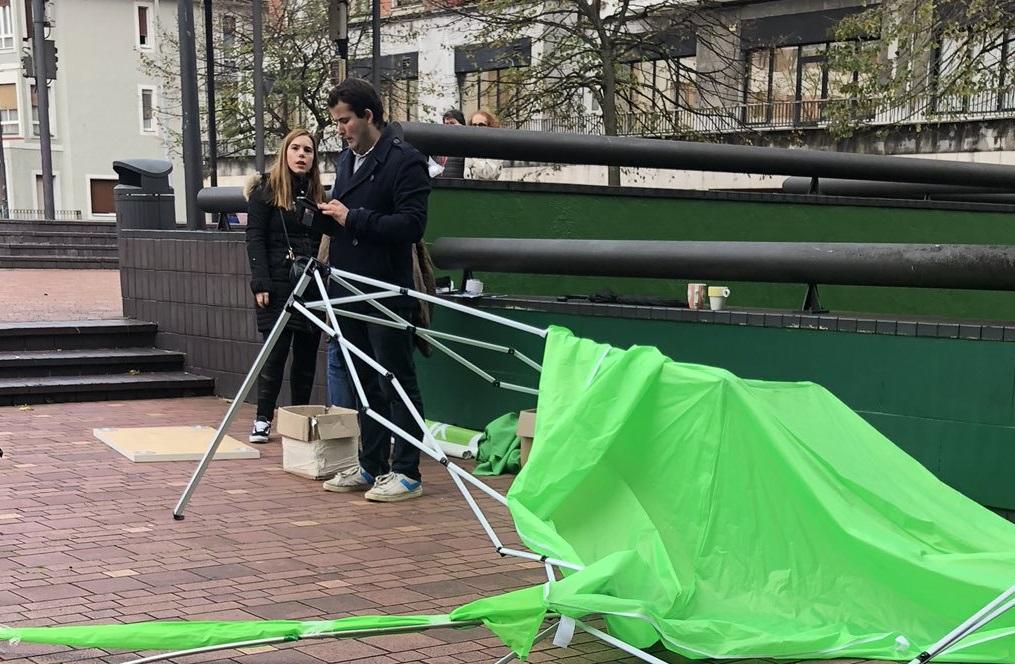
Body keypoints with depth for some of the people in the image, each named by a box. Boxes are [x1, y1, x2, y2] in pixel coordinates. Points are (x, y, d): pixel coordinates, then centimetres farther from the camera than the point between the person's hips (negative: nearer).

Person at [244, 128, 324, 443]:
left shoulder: (317, 193, 14)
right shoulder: (266, 189, 1)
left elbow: (324, 240, 13)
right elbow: (255, 238, -5)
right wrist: (261, 283, -13)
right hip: (278, 284, -4)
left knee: (307, 353, 6)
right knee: (275, 352, -4)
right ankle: (263, 419, 6)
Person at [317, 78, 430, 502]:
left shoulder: (405, 161, -10)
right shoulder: (346, 160, 17)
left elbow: (411, 225, -19)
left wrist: (352, 217, -19)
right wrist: (327, 218, 9)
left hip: (387, 292, -8)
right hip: (349, 289, 9)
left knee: (397, 383, -3)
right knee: (366, 383, 14)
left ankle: (406, 472, 3)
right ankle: (371, 467, 23)